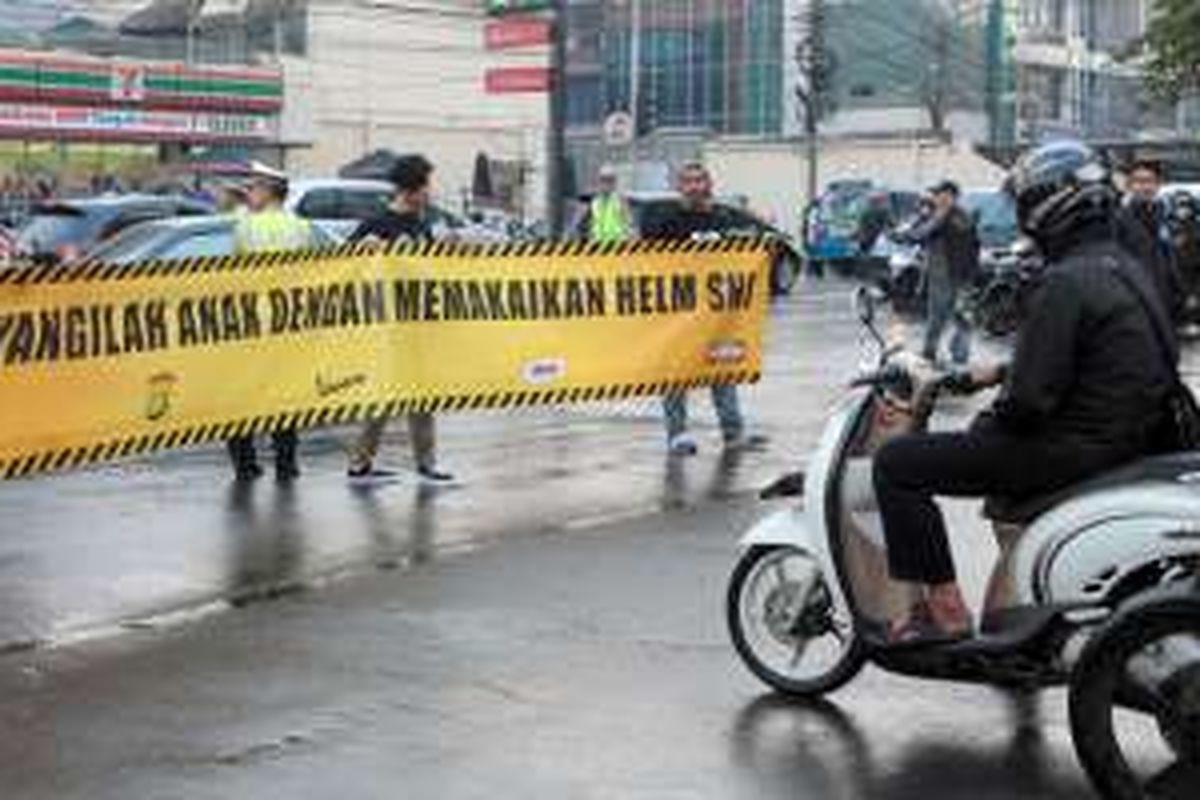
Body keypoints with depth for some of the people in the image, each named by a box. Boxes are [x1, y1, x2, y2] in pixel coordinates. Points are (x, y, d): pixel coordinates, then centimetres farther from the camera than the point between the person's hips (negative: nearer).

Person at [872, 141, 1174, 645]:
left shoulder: (1066, 283, -19)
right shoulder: (1124, 268, 11)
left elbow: (1031, 397, -23)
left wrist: (987, 424, -4)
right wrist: (1001, 371, 19)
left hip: (1078, 448, -10)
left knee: (897, 464, -8)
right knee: (994, 440, 38)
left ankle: (943, 607, -7)